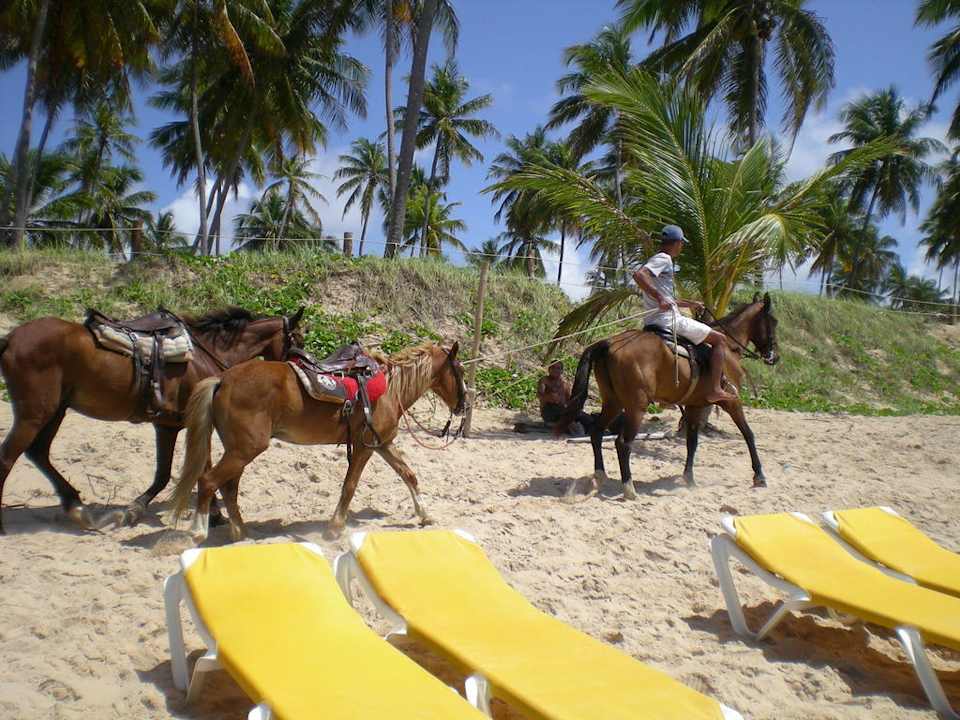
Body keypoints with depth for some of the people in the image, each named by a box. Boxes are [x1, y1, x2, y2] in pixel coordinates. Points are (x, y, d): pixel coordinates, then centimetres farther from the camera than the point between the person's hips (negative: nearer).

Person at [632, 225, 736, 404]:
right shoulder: (664, 259, -9)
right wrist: (659, 298, -30)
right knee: (719, 339, -4)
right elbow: (638, 275, -29)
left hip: (654, 322, 10)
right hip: (670, 320, -10)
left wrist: (689, 304, 28)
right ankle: (715, 389, -13)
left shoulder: (660, 260, 21)